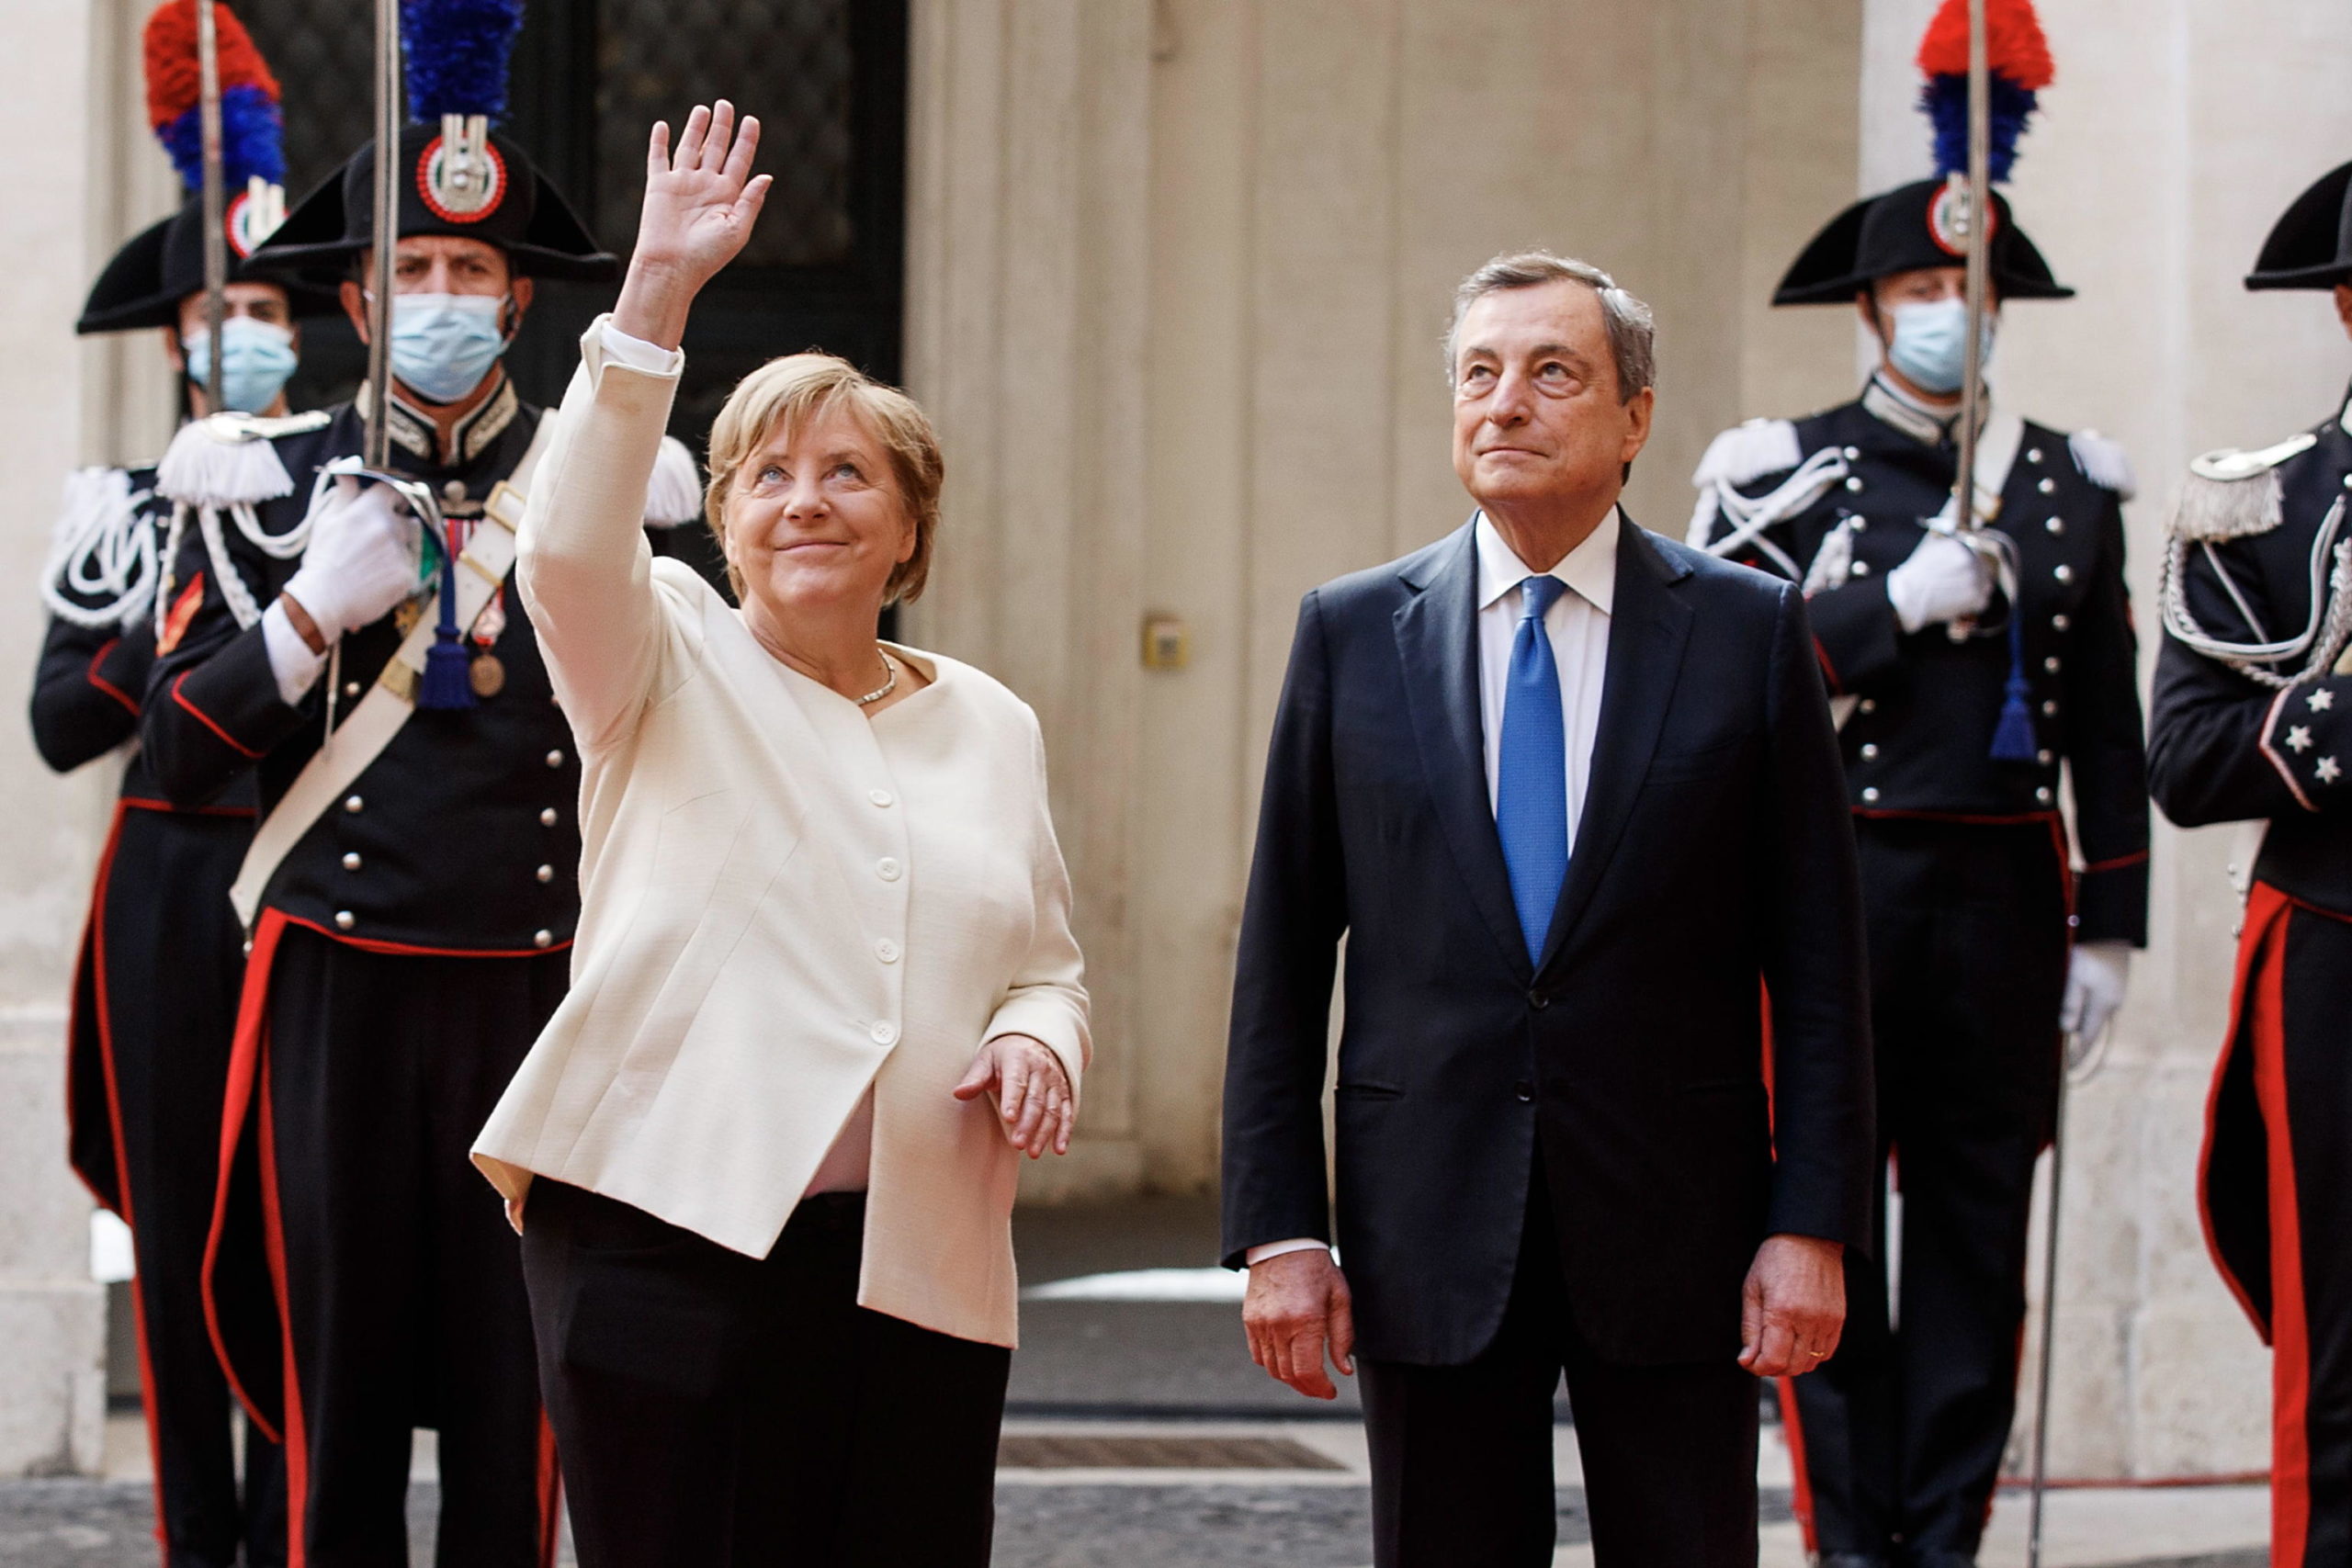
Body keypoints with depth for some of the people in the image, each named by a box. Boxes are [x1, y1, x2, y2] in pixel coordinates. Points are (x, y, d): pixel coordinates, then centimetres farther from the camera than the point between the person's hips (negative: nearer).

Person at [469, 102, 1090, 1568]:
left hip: (918, 1267, 4)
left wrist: (1036, 1038, -1)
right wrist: (657, 293, -22)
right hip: (672, 1239, -3)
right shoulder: (674, 674, 5)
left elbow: (1048, 968, 23)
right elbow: (571, 552, -15)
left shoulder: (991, 728, 17)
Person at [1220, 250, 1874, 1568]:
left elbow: (1818, 962, 1)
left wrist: (1814, 1224, -6)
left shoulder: (1750, 631, 2)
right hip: (1431, 1235, 1)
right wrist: (1279, 1229, -1)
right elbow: (1283, 954, 5)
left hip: (1674, 1229, -1)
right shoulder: (1354, 634, 6)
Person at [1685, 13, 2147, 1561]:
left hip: (2004, 894, 2)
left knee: (1979, 1227, 3)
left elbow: (2108, 728, 10)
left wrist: (2110, 929, 5)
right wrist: (1903, 602, -15)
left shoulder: (2074, 487, 10)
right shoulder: (1783, 477, 3)